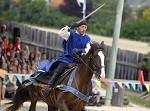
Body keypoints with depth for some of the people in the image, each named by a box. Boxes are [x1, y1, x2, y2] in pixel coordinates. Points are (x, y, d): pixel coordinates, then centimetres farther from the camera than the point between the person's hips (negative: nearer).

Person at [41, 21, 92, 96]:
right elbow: (60, 33, -15)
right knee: (58, 70, -24)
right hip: (67, 57, -3)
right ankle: (48, 88, -27)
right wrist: (69, 27, -25)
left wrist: (80, 50, -27)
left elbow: (88, 49, -8)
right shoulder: (71, 34, 1)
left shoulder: (87, 38, 6)